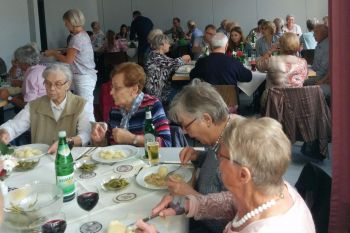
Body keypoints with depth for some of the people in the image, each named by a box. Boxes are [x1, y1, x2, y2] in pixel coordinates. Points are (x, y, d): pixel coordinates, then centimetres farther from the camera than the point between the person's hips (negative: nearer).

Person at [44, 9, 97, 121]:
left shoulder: (77, 38, -16)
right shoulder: (83, 35, 13)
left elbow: (68, 60, -13)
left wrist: (53, 53, -1)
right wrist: (56, 53, 16)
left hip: (84, 78, -10)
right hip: (85, 76, 10)